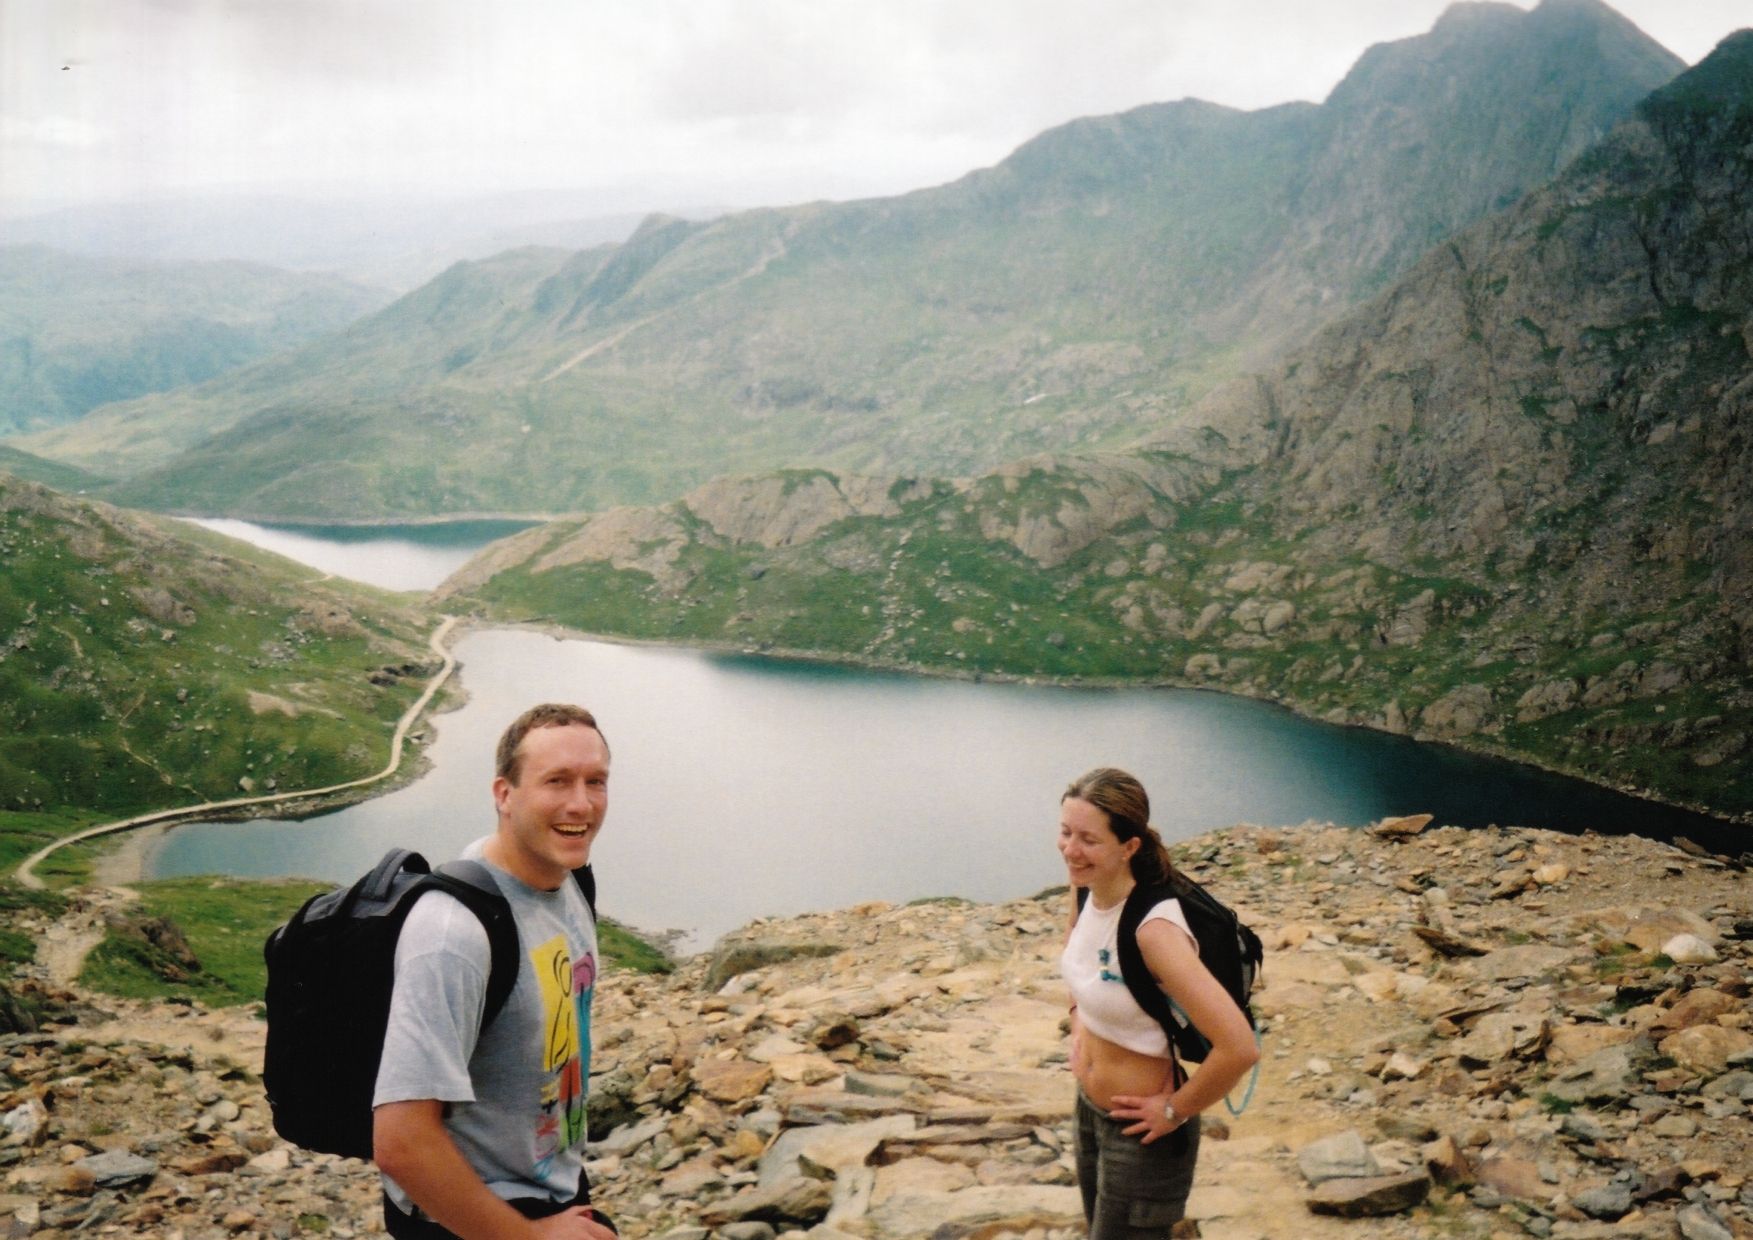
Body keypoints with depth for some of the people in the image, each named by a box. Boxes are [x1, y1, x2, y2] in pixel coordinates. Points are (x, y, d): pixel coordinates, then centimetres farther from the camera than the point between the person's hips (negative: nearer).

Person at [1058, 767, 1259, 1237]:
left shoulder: (1154, 930, -31)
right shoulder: (1087, 890, -8)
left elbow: (1239, 1048, -36)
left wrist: (1174, 1111, -22)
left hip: (1140, 1129, -8)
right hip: (1089, 1107, 8)